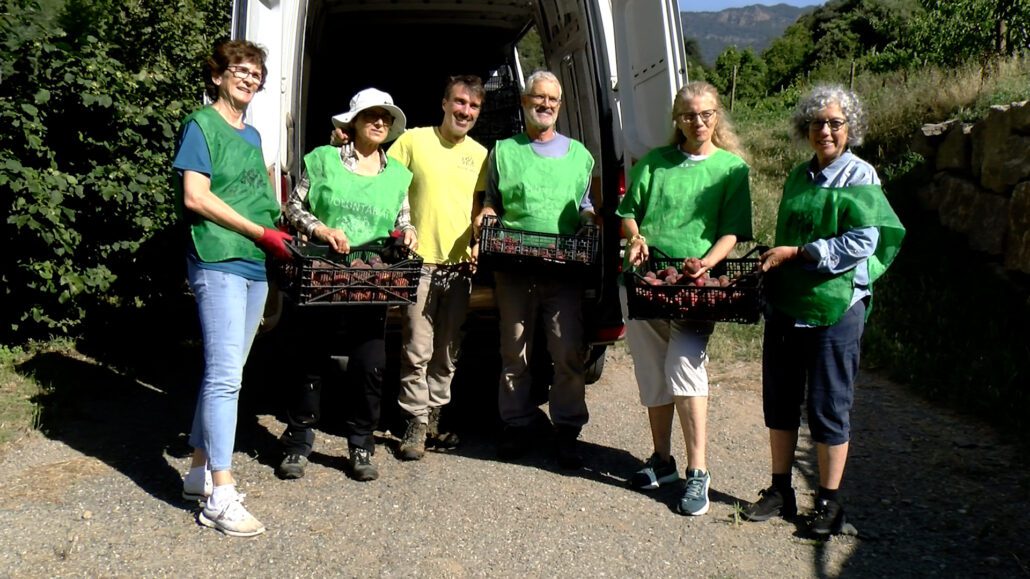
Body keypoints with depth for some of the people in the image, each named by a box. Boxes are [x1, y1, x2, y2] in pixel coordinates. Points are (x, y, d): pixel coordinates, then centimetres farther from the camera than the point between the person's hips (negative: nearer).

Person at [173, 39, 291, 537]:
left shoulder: (251, 135, 20)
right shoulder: (200, 126, -2)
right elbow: (196, 197, -12)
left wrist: (278, 235, 6)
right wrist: (261, 233, -12)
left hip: (254, 265, 8)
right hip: (217, 261, -8)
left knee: (223, 373, 11)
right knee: (224, 376, -10)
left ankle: (200, 472, 22)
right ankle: (220, 497, -6)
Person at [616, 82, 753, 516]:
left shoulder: (732, 167, 6)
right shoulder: (654, 161, 12)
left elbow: (733, 231, 1)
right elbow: (628, 210, 15)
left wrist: (707, 261, -18)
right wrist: (636, 238, -7)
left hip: (695, 284, -3)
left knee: (685, 365, -18)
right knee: (651, 372, 9)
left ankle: (697, 472, -10)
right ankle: (662, 460, 24)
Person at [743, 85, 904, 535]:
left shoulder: (860, 177, -7)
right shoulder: (799, 176, 13)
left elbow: (861, 243, -16)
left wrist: (796, 254, -17)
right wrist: (771, 261, 8)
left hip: (835, 307, -6)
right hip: (786, 303, 6)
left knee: (828, 407, 2)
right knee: (779, 400, 11)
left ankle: (829, 502, 17)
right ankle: (780, 491, 26)